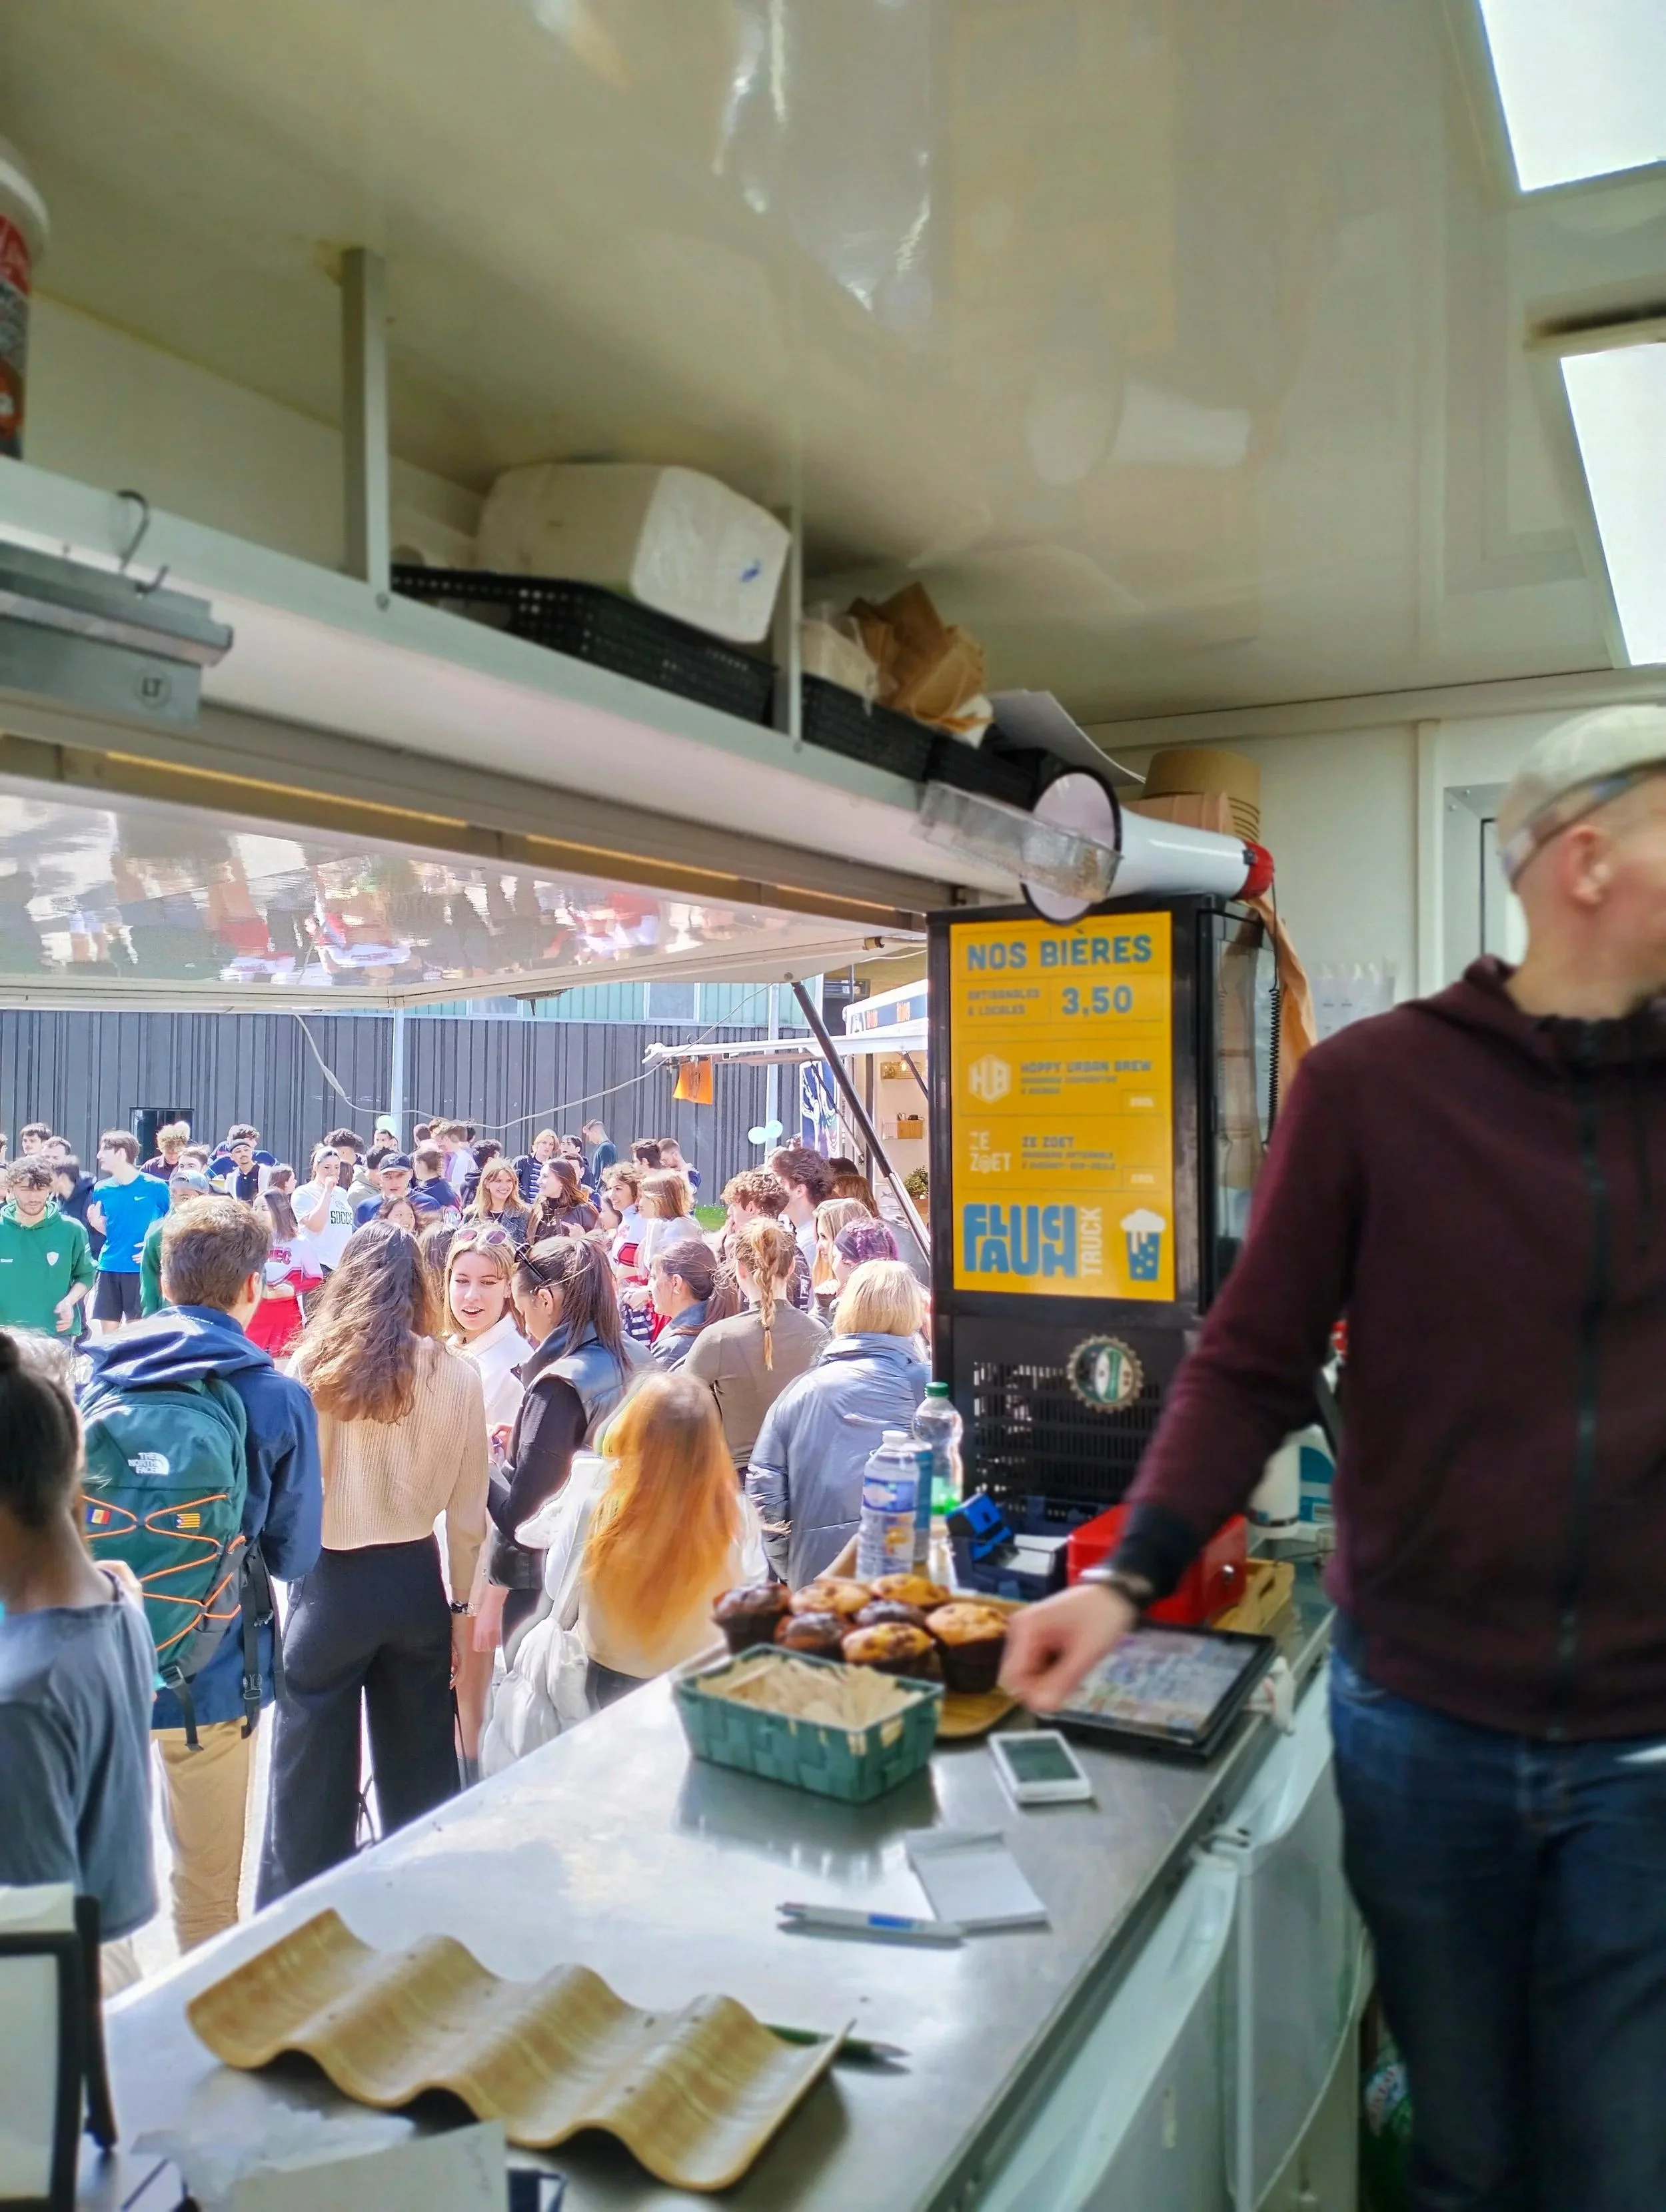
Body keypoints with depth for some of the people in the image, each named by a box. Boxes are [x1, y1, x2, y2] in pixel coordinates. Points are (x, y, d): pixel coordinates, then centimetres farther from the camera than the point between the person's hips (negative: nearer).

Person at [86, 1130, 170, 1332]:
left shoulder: (155, 1187, -7)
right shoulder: (102, 1189, 6)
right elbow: (108, 1230, 16)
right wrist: (96, 1223, -6)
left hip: (142, 1267, -4)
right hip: (109, 1267, 4)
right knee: (107, 1333, 8)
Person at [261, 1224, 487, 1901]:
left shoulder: (314, 1368, -10)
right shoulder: (455, 1375, -6)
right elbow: (468, 1511, -1)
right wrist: (460, 1602, 10)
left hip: (331, 1582, -2)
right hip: (417, 1580, 2)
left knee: (312, 1770, 12)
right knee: (420, 1768, 17)